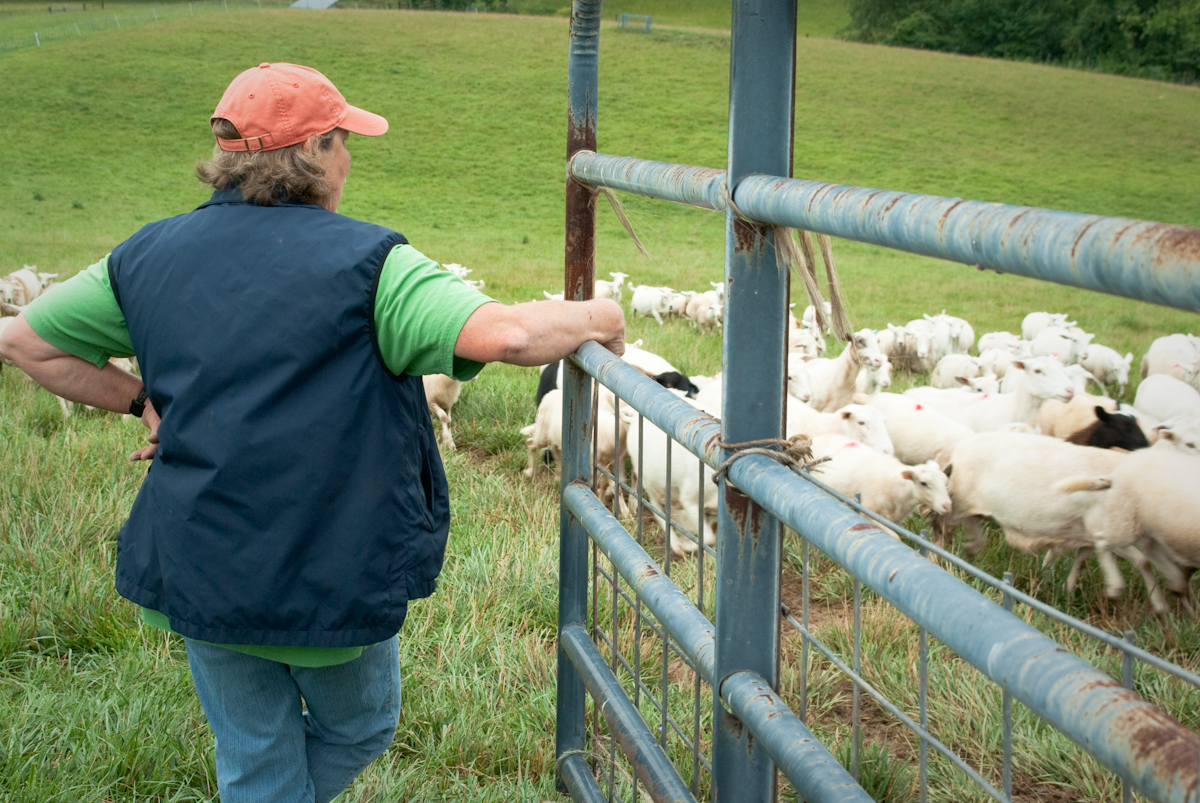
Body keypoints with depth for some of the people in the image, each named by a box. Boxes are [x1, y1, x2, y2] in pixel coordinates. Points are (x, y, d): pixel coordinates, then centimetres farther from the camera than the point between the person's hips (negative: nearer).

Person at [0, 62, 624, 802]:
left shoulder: (150, 256, 3)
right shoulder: (364, 262, -15)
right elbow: (506, 334, -27)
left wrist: (140, 400, 12)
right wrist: (599, 317, -9)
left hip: (196, 572, 5)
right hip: (334, 576, -5)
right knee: (356, 732, 26)